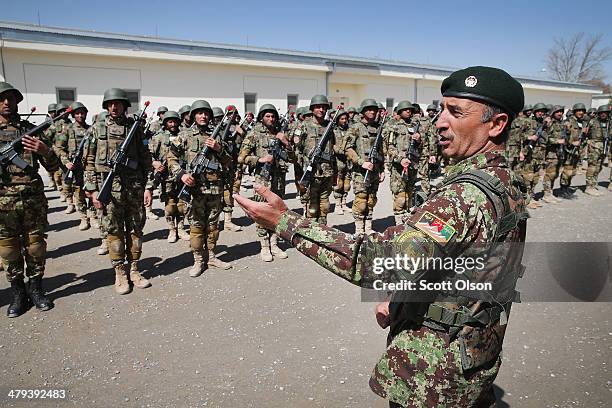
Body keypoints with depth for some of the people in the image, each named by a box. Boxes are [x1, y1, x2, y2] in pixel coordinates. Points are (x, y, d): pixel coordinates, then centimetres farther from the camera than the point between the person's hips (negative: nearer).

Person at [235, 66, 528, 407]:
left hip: (437, 372, -9)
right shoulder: (507, 182, 4)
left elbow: (384, 261, -37)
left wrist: (285, 222, -35)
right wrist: (400, 300, 5)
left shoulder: (469, 193, -29)